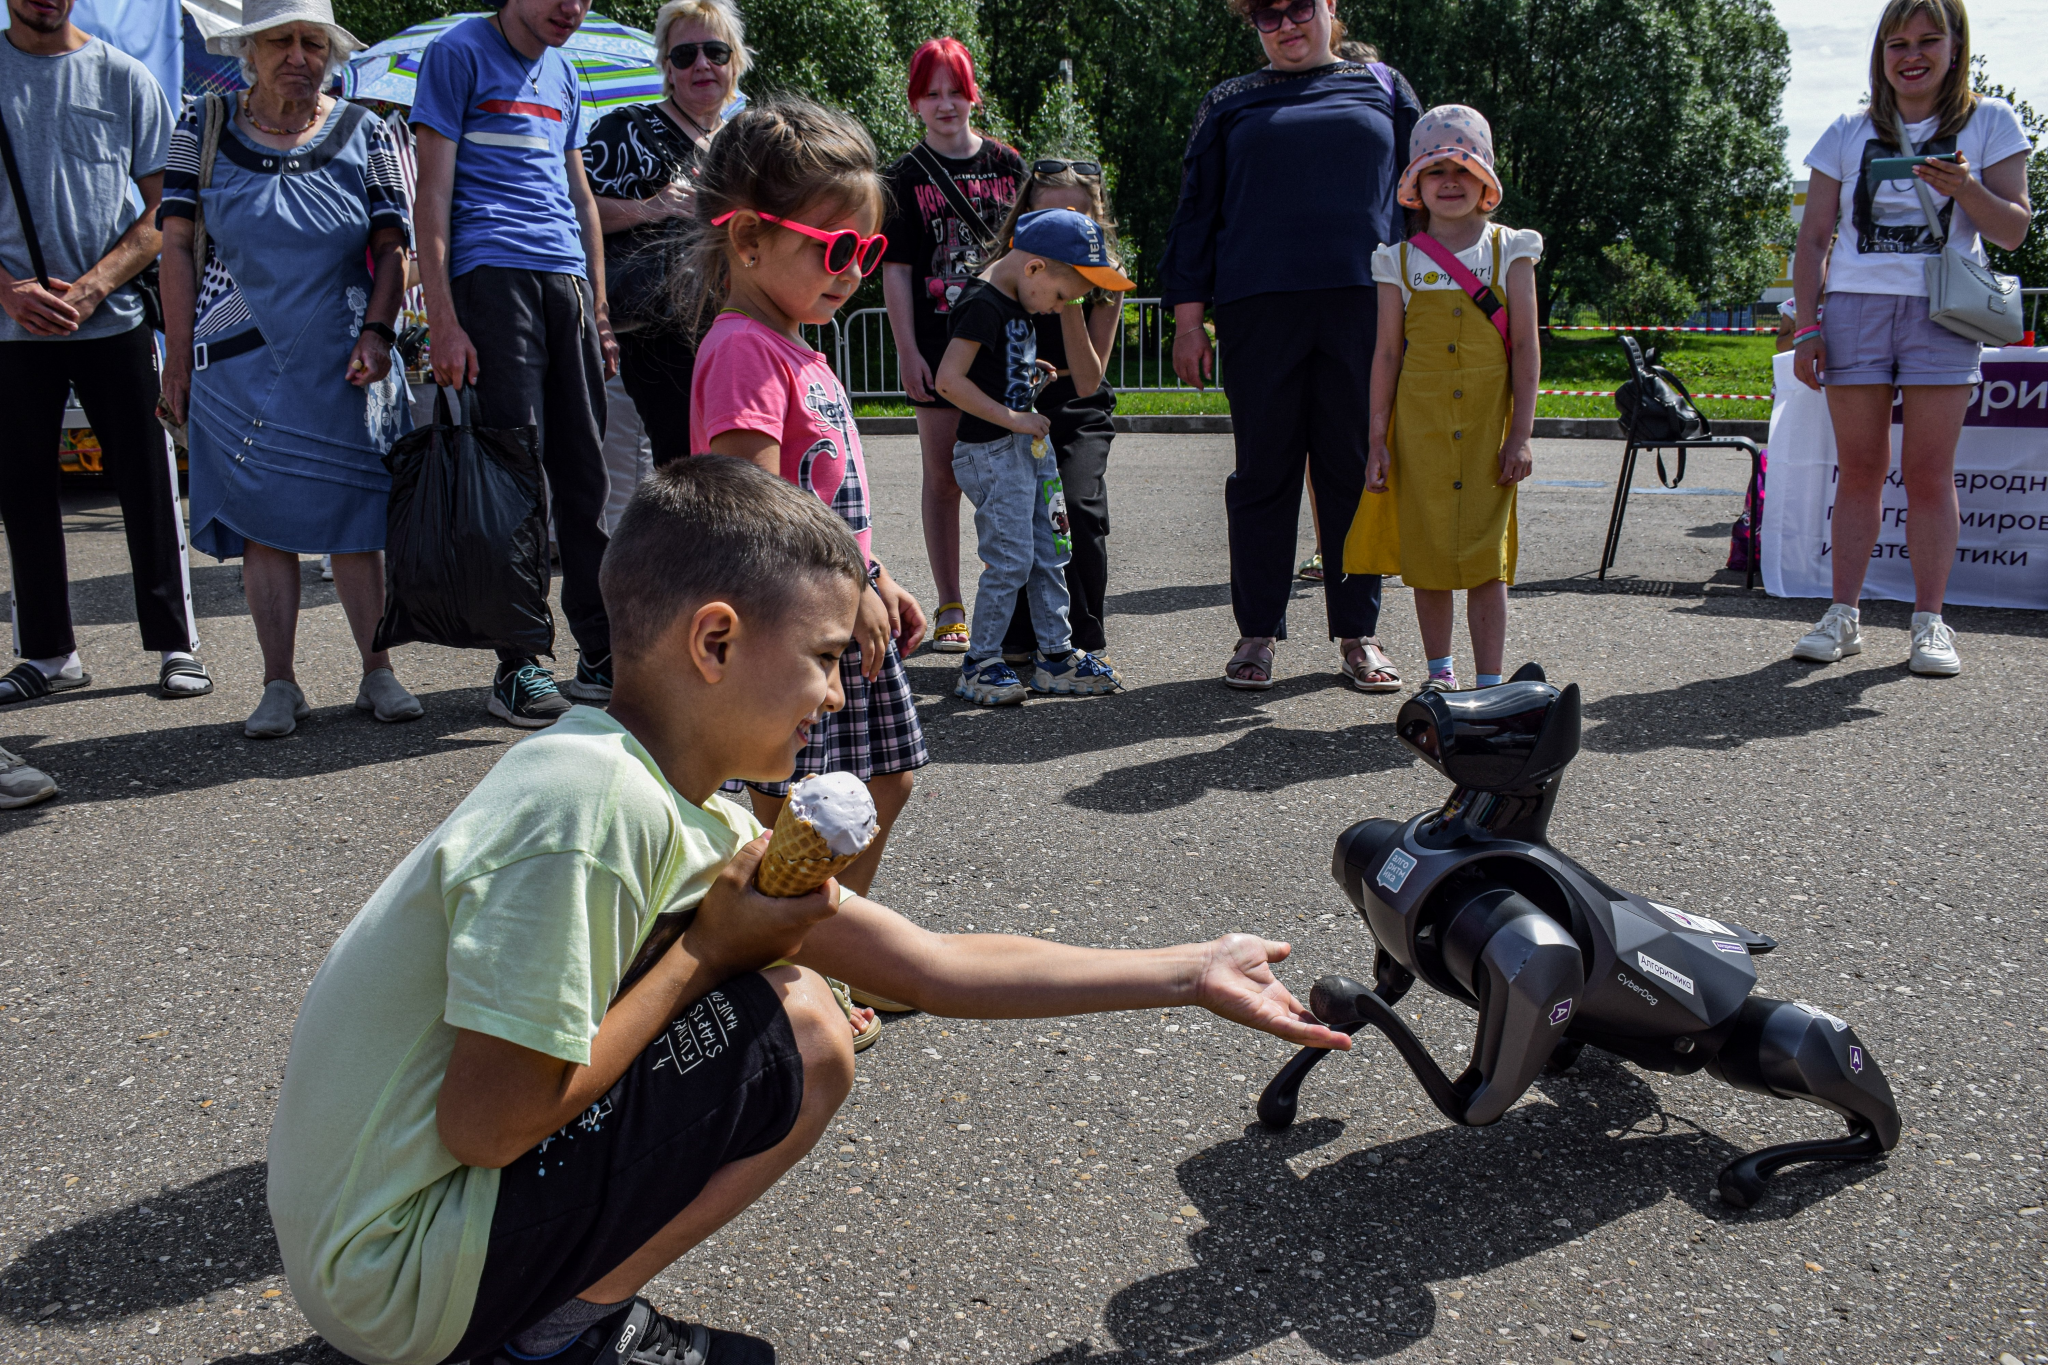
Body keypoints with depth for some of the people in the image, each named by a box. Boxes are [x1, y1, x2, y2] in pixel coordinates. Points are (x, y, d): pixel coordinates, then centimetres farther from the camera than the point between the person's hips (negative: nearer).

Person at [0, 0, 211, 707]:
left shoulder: (123, 77, 4)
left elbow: (164, 208, 2)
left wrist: (88, 289, -10)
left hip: (115, 321, -1)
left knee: (148, 483, 0)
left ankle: (176, 644, 8)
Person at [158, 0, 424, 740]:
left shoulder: (364, 134, 5)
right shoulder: (204, 127, 4)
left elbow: (391, 248, 4)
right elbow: (177, 245, 4)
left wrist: (376, 332, -11)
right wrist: (179, 358, -1)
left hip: (344, 364, 0)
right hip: (241, 362, 0)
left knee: (355, 519, 0)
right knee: (263, 520, 2)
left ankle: (378, 672, 10)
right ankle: (279, 685, 9)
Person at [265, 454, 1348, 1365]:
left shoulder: (688, 817, 3)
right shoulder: (587, 800, -25)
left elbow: (934, 966, 5)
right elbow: (486, 1125, -25)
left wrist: (1188, 975, 8)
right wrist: (709, 949, -16)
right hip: (397, 1277, -9)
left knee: (771, 986, 14)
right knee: (802, 1037, -13)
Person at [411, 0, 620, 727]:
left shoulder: (562, 74, 20)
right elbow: (433, 192, -5)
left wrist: (600, 309, 18)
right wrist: (441, 319, -12)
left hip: (567, 279, 6)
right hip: (492, 276, -6)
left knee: (585, 474, 5)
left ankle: (600, 652, 11)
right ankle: (517, 662, 0)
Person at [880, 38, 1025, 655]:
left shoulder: (1007, 164, 8)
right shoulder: (905, 177, 3)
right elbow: (896, 269, 0)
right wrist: (907, 351, -7)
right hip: (939, 347, -1)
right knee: (944, 477, 3)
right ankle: (950, 609, 11)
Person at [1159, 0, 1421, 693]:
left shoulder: (1382, 86, 16)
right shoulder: (1230, 103, 16)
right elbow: (1197, 209, 13)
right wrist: (1188, 317, 4)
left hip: (1363, 306, 0)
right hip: (1260, 310, 0)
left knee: (1357, 468, 1)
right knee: (1264, 471, 1)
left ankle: (1358, 633, 10)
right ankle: (1258, 632, 10)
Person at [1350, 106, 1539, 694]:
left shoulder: (1510, 252, 5)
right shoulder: (1401, 261, 6)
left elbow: (1525, 347, 2)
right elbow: (1387, 352, 6)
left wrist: (1520, 434, -5)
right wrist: (1378, 439, 1)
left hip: (1487, 425, -1)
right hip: (1420, 426, 1)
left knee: (1487, 556, -3)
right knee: (1427, 553, 6)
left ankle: (1488, 683, 2)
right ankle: (1440, 672, 21)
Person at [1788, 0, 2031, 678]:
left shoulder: (1989, 121, 9)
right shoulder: (1849, 133, 11)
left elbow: (2014, 230, 5)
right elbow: (1813, 238, 10)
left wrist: (1965, 189, -15)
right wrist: (1807, 325, 0)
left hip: (1941, 314, -1)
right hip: (1855, 308, 1)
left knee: (1929, 471, -3)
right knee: (1858, 468, 1)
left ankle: (1929, 621, 1)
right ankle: (1843, 615, 4)